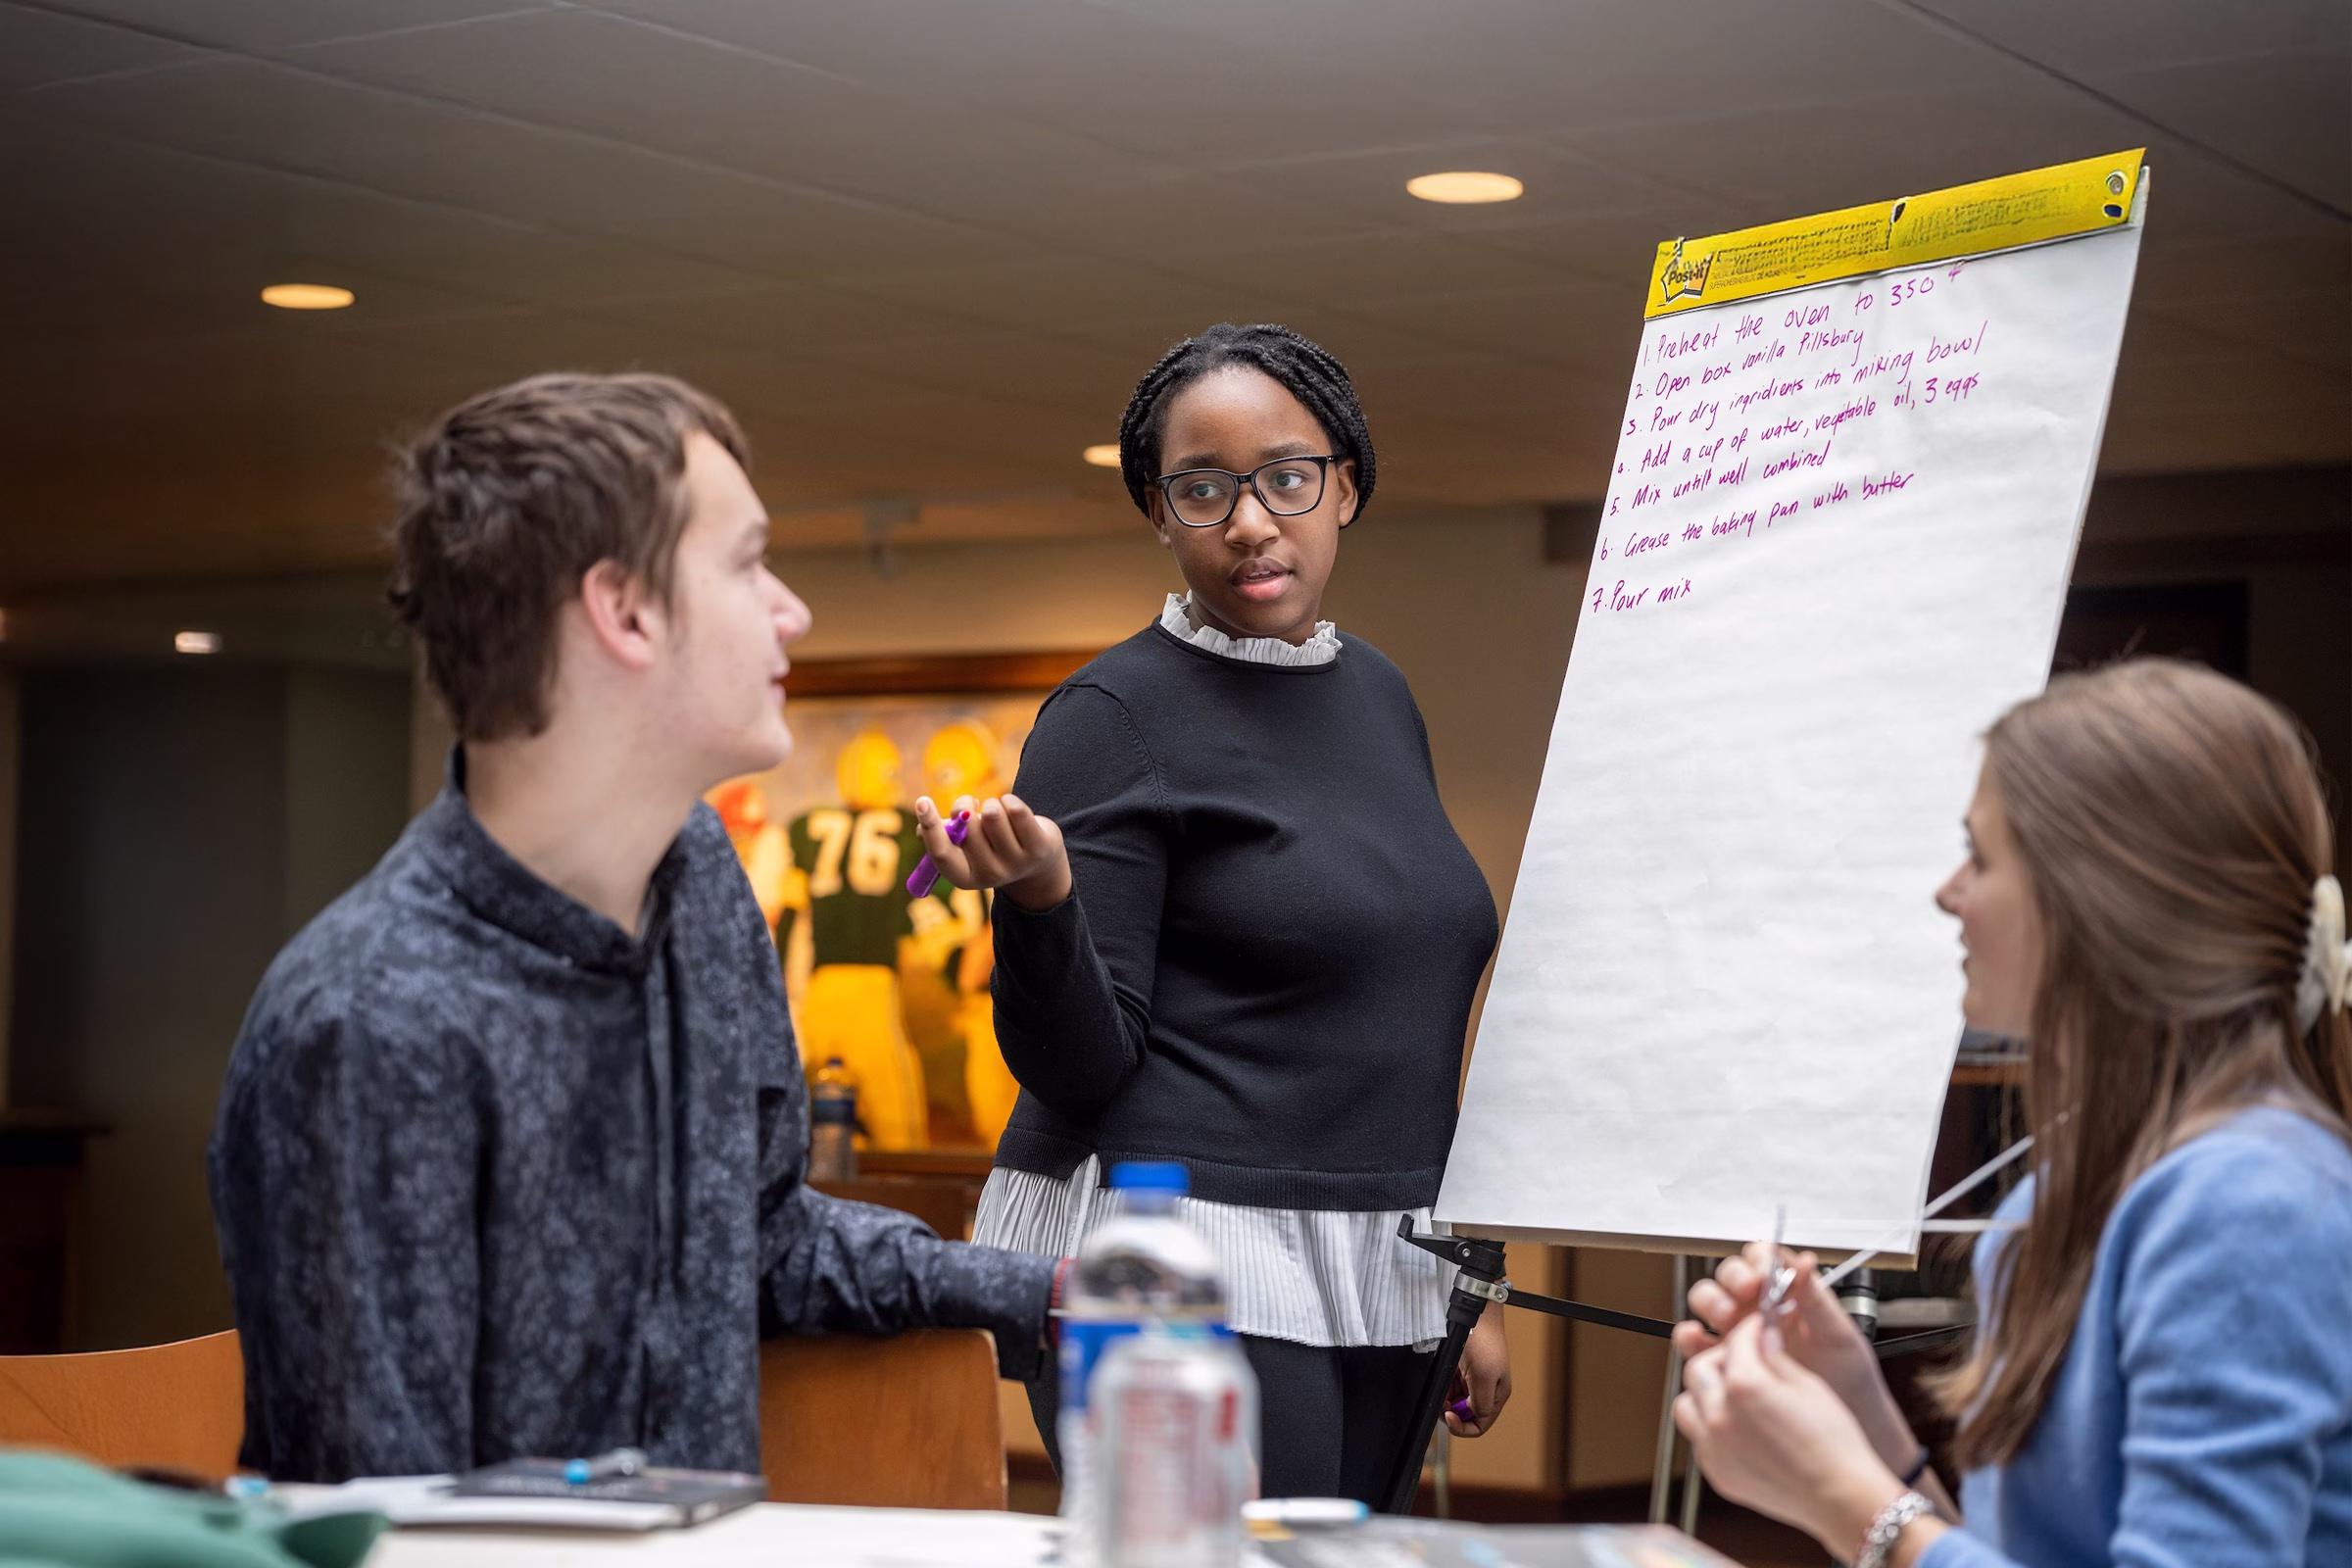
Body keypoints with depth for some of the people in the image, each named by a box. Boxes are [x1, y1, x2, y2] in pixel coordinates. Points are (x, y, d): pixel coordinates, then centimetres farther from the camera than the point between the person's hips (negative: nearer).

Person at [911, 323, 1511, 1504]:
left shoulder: (1379, 697, 13)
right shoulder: (1116, 714, -7)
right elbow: (1079, 1068, -10)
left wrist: (1466, 1285, 17)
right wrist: (1038, 904, -29)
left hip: (1371, 1280, 7)